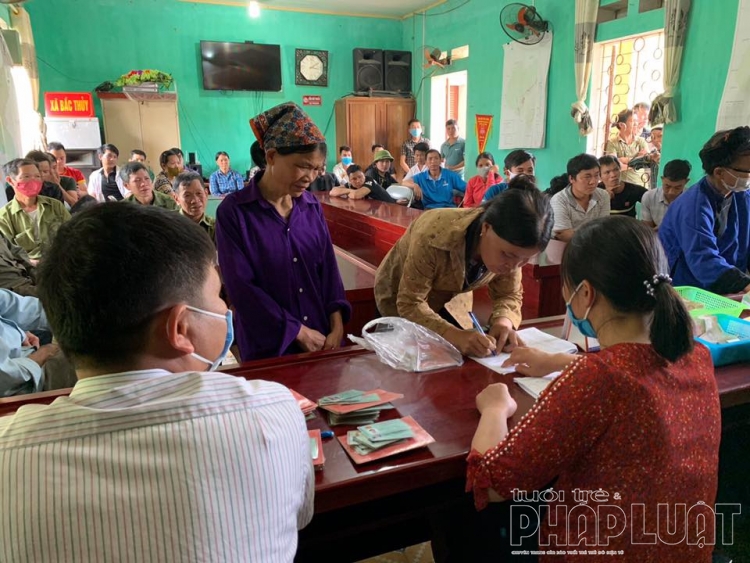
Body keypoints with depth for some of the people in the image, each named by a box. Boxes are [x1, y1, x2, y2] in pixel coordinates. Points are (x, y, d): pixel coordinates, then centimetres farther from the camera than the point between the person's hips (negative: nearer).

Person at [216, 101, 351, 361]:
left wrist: (337, 327, -7)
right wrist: (299, 332, -13)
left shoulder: (312, 206, 3)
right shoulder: (233, 211, -11)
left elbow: (328, 267, 4)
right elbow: (241, 287, -15)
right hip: (268, 347, -4)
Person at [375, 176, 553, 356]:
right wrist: (455, 336, -50)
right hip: (401, 300, -4)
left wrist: (504, 321, -34)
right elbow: (410, 304, -35)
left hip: (450, 299, 4)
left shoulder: (508, 247, -24)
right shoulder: (435, 237, -41)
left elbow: (509, 294, -12)